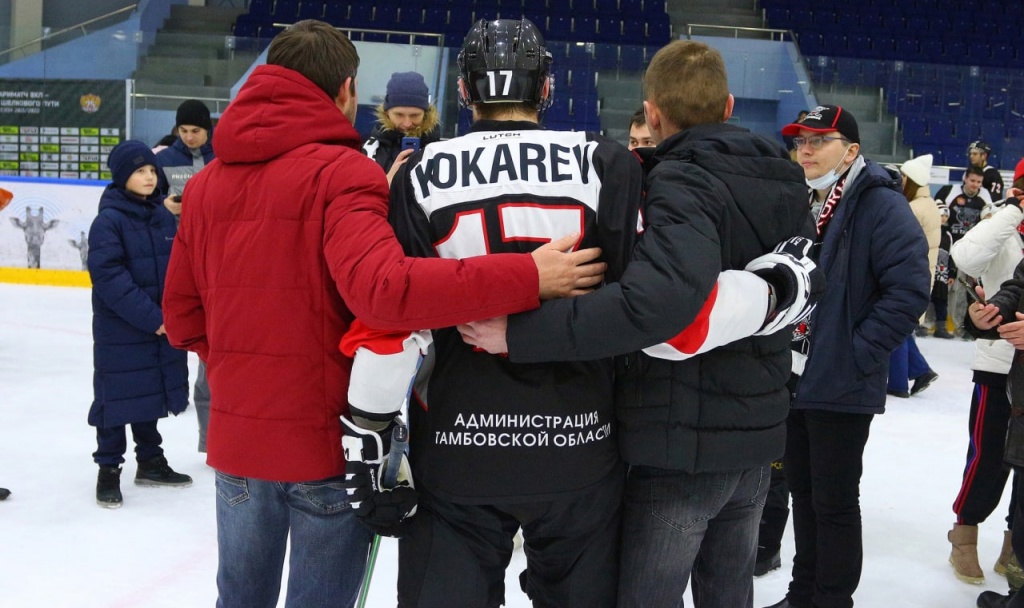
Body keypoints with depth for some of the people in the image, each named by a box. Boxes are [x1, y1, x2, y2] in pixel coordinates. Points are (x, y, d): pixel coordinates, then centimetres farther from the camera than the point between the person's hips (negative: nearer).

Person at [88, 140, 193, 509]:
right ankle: (108, 470, 17)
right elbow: (109, 276, -19)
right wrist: (151, 316, -21)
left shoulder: (164, 215, 6)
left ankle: (151, 461, 30)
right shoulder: (109, 220, -13)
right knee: (117, 396, 3)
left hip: (163, 325, 6)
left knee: (151, 393, 16)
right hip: (120, 329, -6)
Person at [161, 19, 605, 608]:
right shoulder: (342, 172, -15)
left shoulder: (206, 183, 4)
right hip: (326, 444, -5)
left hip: (236, 440, 6)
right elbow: (382, 288, -31)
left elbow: (182, 317, 8)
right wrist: (528, 276, -31)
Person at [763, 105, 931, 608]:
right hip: (791, 379, 7)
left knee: (834, 502, 4)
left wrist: (857, 353, -19)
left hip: (841, 387, -7)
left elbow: (909, 289, -19)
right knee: (803, 492, 18)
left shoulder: (881, 206, -12)